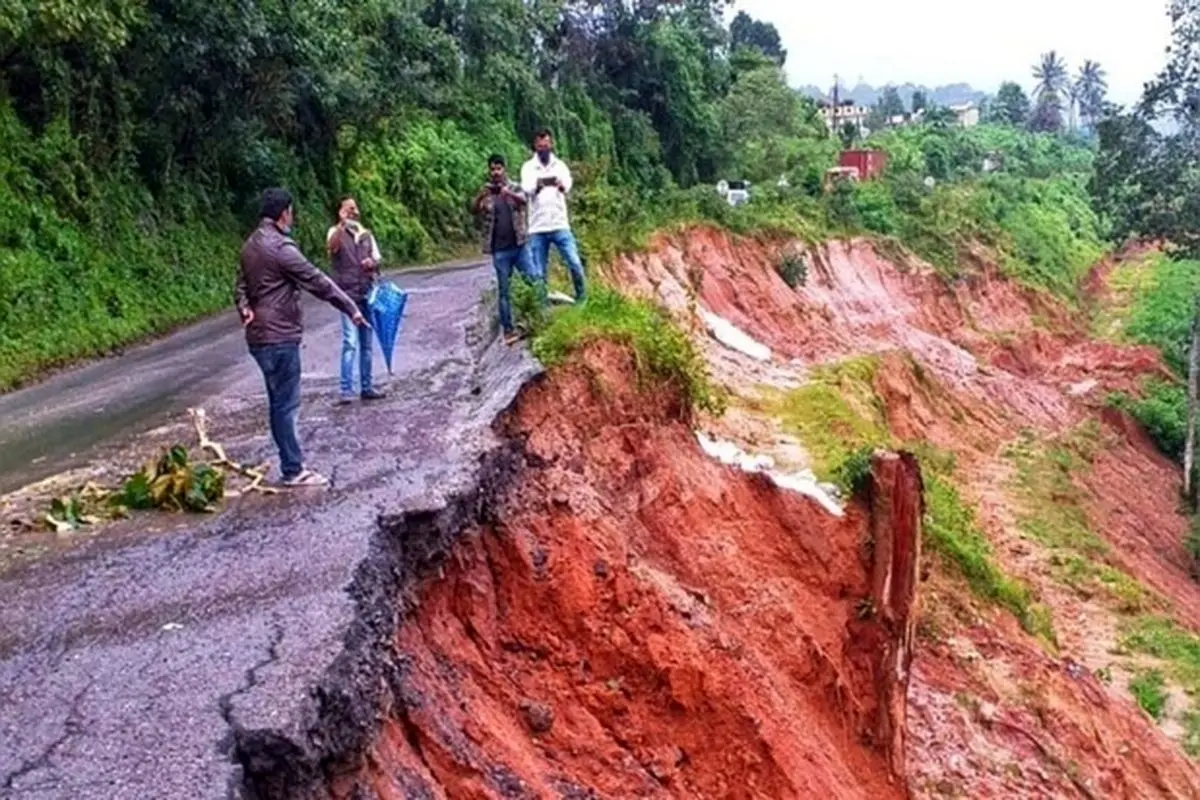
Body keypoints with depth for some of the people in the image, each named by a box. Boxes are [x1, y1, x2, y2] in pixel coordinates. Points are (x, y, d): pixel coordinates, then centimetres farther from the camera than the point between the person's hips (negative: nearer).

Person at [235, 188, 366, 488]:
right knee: (286, 405, -4)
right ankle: (294, 471, 2)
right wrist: (351, 308, -9)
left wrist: (245, 309, 2)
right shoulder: (280, 247, -18)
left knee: (280, 403, 15)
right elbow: (318, 282, -16)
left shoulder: (251, 244, 13)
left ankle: (292, 462, 23)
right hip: (279, 337, -10)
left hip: (261, 336, 10)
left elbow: (241, 286, 18)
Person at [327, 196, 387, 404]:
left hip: (368, 293, 5)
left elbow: (378, 259, 14)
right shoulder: (336, 232, -2)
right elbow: (331, 247, -23)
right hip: (348, 294, -5)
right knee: (350, 342, -14)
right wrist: (342, 224, -35)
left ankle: (366, 387, 19)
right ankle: (346, 390, -14)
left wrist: (372, 263, -8)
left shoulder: (366, 234, 13)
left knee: (366, 343, 11)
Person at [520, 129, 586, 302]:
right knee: (538, 273, 3)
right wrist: (537, 185, -41)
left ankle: (582, 298, 12)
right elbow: (527, 188, -16)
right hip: (537, 229, 0)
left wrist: (562, 185, -41)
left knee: (575, 264, -6)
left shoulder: (560, 165, 5)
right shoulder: (528, 167, 3)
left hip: (560, 226, 0)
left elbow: (568, 184, -15)